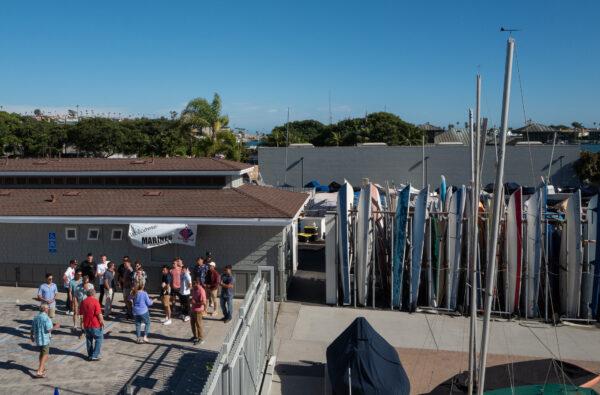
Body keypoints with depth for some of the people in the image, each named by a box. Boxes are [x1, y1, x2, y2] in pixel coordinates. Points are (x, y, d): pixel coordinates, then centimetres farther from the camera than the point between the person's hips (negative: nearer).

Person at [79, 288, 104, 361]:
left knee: (89, 339, 19)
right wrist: (102, 321, -7)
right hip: (95, 324, -6)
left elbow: (81, 313, 14)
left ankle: (90, 355, 25)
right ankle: (95, 355, 0)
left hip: (86, 325, 6)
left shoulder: (83, 302, 5)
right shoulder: (95, 301, -14)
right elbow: (99, 313, -19)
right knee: (99, 338, 6)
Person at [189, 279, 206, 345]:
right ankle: (195, 336, 35)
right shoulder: (194, 289, 4)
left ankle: (201, 339, 14)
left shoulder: (201, 291, -23)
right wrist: (191, 301, 3)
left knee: (198, 324, 2)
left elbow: (204, 302, -25)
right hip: (193, 309, 9)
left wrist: (195, 302, -22)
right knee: (192, 323, 18)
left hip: (198, 310, -9)